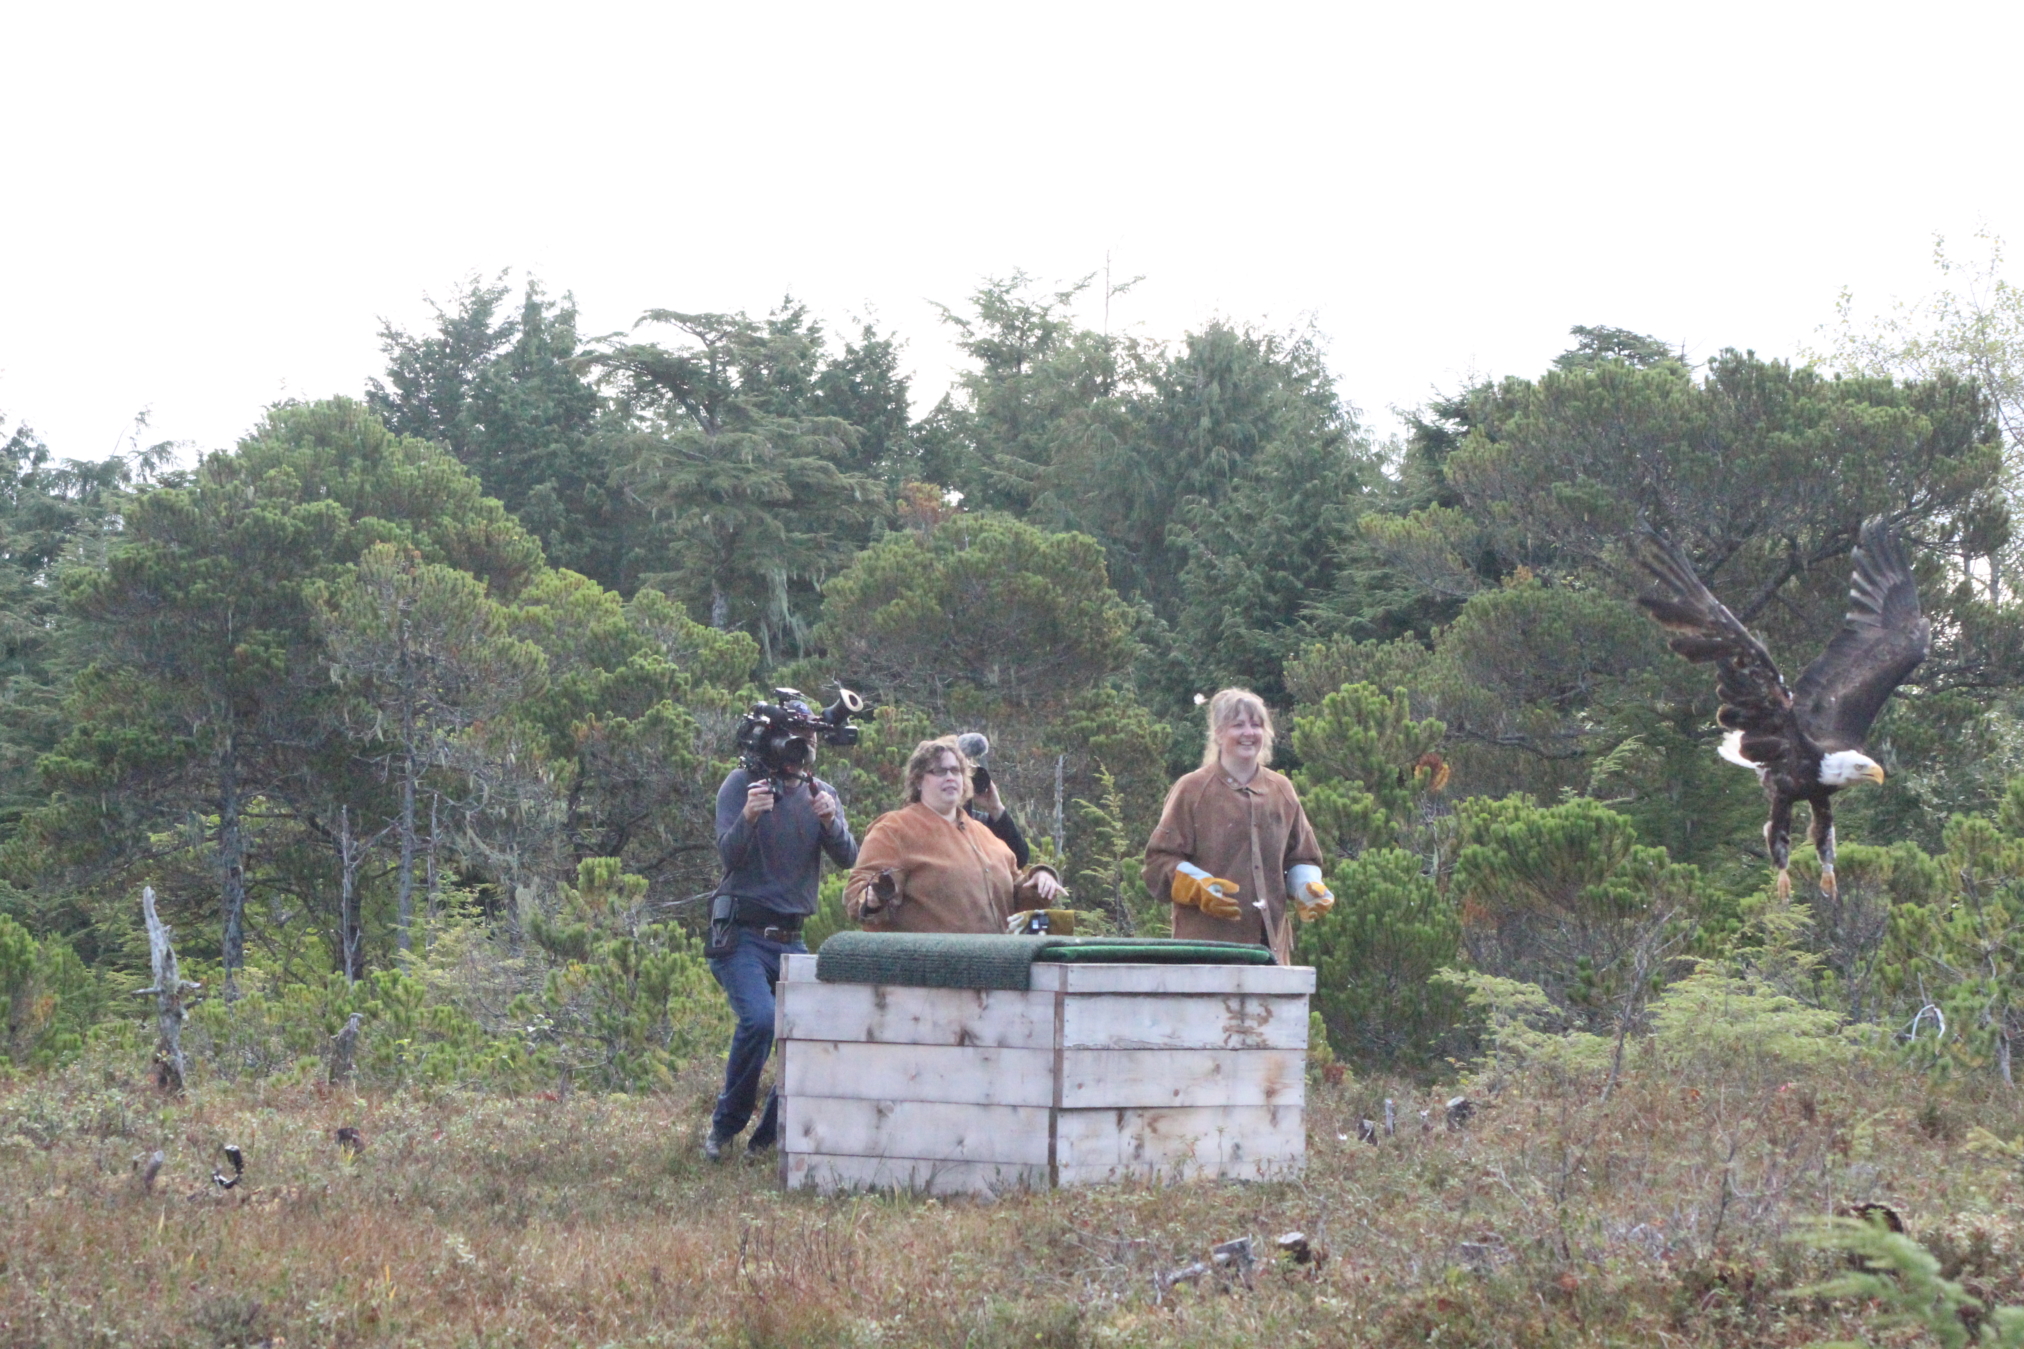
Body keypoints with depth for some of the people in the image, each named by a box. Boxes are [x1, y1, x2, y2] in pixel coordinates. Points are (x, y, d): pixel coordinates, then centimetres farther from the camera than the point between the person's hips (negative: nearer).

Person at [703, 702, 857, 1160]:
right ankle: (724, 1130, -11)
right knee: (760, 1019, -26)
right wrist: (749, 818, -35)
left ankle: (769, 1139, 12)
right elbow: (729, 855, -16)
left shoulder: (821, 793, 10)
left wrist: (830, 821, -23)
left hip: (791, 940, 6)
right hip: (741, 935, -6)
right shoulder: (741, 785, -4)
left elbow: (848, 858, -3)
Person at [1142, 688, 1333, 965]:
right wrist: (1199, 887, -16)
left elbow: (1301, 858, 25)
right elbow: (1159, 862, 1)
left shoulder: (1281, 791, 17)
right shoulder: (1191, 791, 3)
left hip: (1270, 942, 5)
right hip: (1207, 939, -5)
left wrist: (1308, 889, 4)